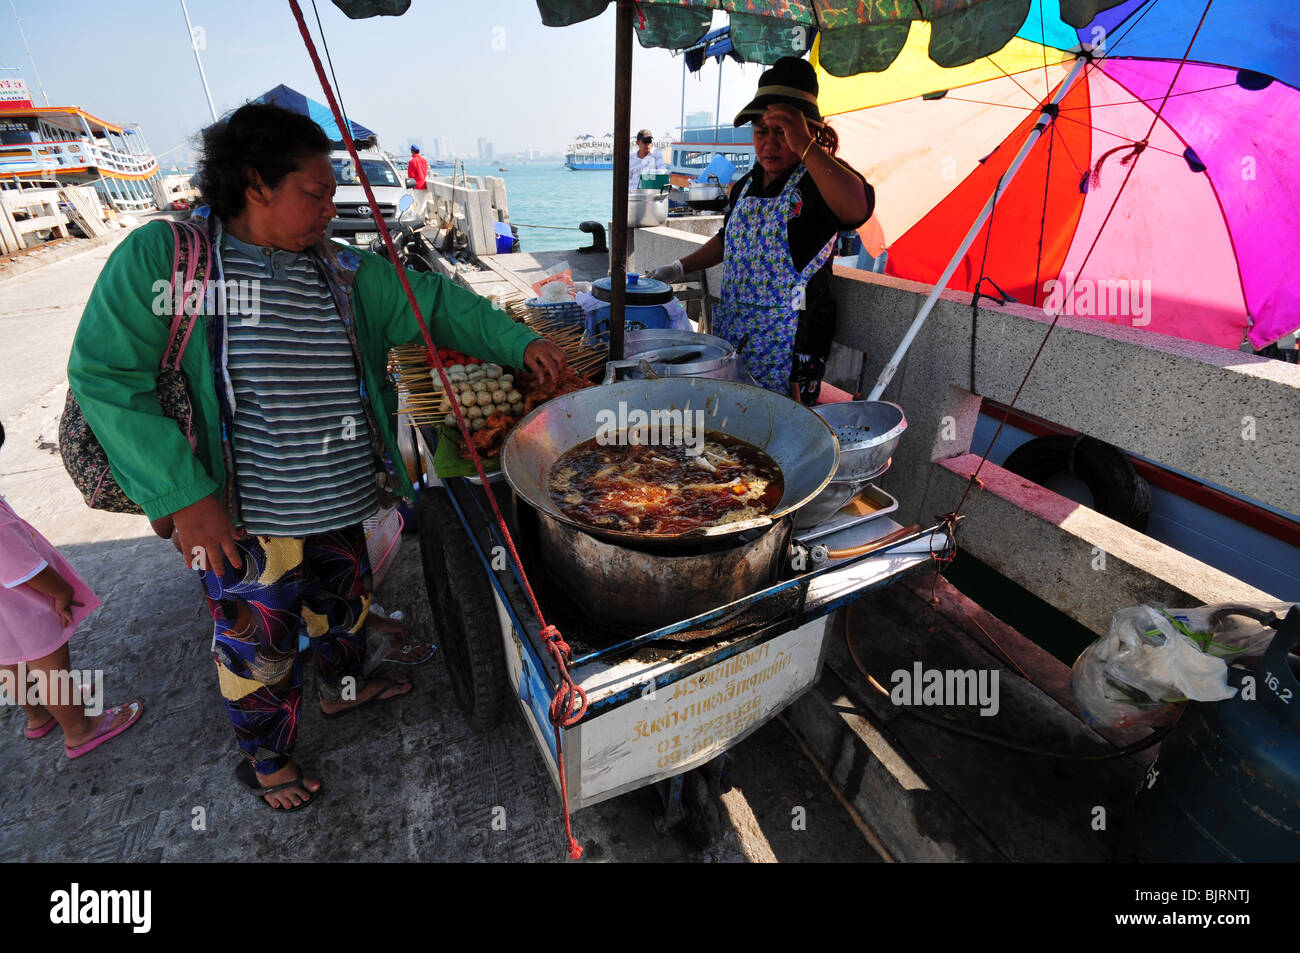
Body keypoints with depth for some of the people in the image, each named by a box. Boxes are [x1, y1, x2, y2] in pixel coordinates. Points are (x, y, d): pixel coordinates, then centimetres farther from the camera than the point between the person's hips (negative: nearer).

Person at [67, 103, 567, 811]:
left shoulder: (344, 269, 4)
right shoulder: (160, 258, -11)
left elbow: (435, 304, 6)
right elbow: (107, 377, -13)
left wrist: (518, 342, -5)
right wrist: (184, 496, -18)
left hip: (341, 506, 6)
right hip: (242, 523, -5)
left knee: (345, 605, 26)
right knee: (259, 648, 13)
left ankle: (341, 688, 57)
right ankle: (266, 758, 42)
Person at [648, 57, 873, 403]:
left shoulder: (820, 178, -10)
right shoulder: (746, 185, 14)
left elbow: (858, 209, -33)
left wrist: (804, 146, -36)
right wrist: (679, 268, 22)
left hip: (791, 341, -7)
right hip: (733, 332, 7)